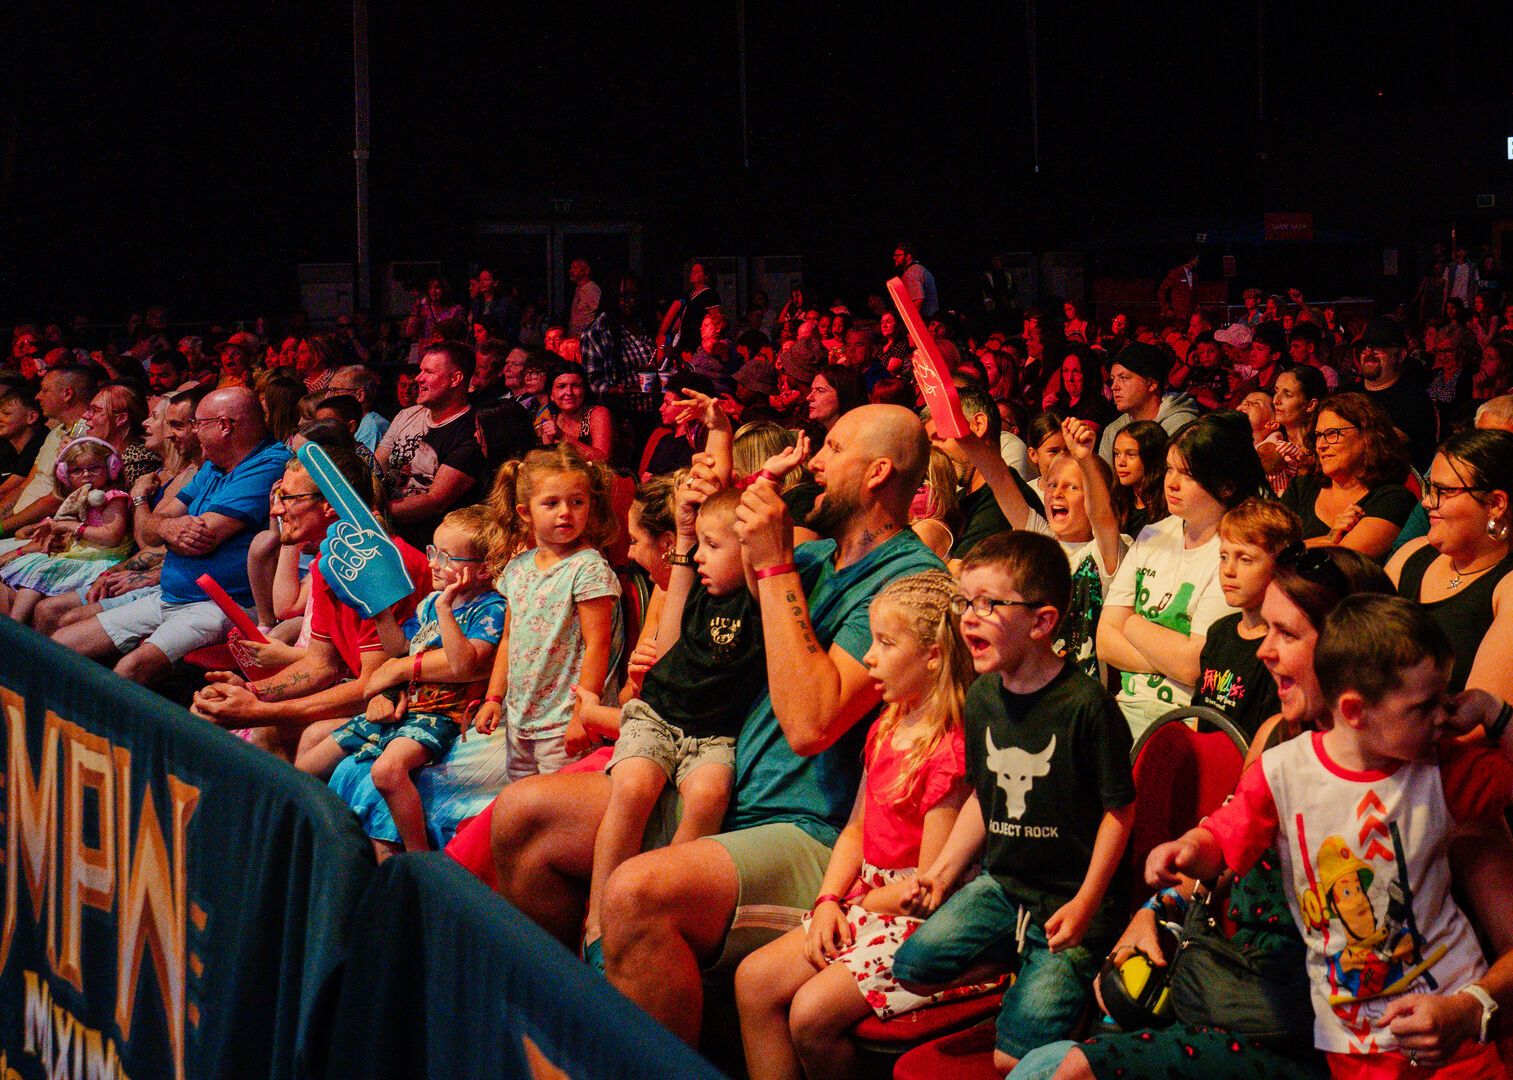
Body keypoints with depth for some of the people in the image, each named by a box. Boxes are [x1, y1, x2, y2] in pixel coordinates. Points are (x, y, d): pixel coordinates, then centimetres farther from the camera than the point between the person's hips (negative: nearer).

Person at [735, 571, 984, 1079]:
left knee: (812, 1014, -21)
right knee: (753, 978, -1)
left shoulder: (950, 755, -21)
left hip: (920, 923, -10)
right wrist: (829, 901, 3)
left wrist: (865, 903, -5)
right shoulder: (885, 730, 10)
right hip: (866, 901, 10)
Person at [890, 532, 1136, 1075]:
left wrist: (1086, 902, -16)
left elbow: (1119, 808, -11)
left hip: (1068, 899, -7)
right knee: (909, 967, -11)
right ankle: (1009, 962, 11)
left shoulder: (1085, 704, -16)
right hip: (999, 887, 7)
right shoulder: (983, 697, 5)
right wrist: (941, 872, 9)